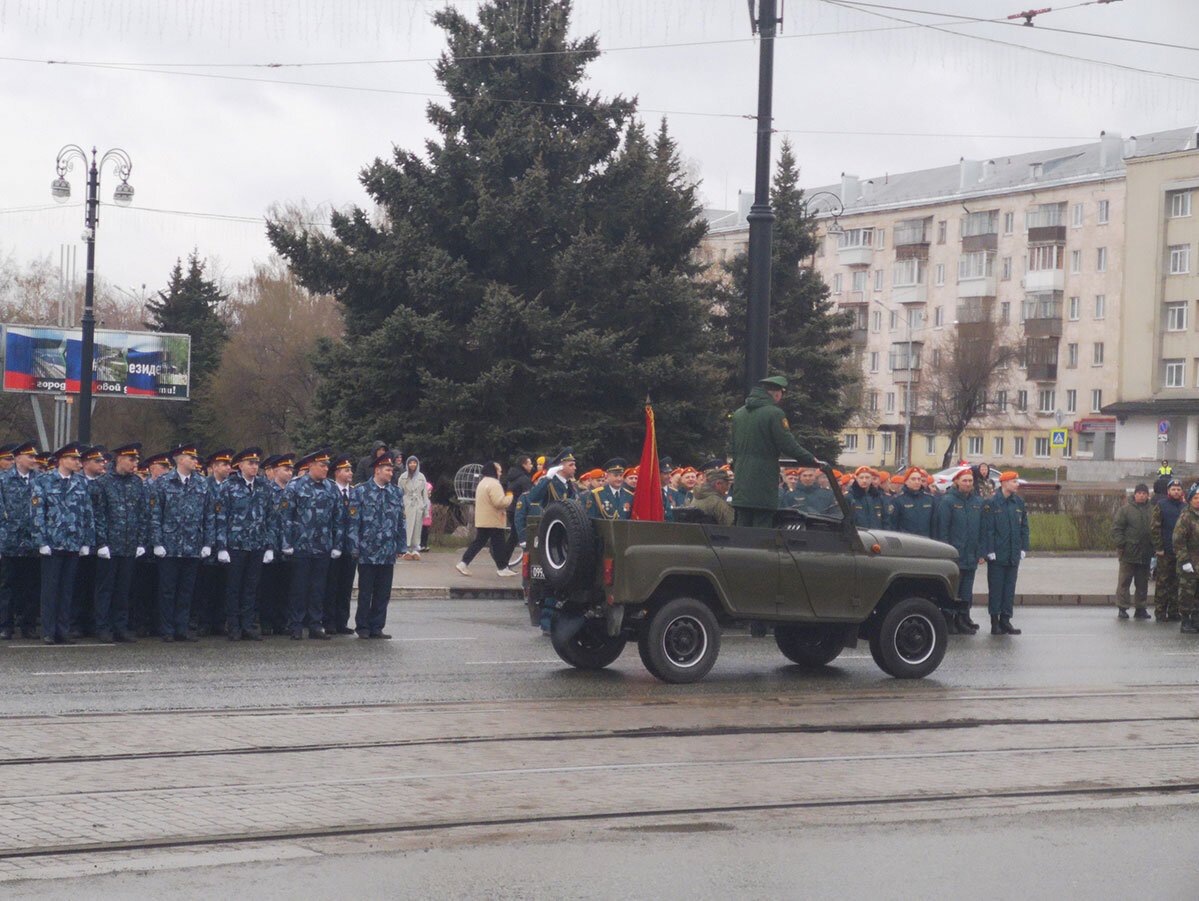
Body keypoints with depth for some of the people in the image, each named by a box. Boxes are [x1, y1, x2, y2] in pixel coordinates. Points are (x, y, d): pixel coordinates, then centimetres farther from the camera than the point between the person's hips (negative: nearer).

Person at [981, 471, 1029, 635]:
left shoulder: (1019, 502, 9)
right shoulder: (991, 503, -7)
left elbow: (1024, 526, 14)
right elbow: (987, 529, -9)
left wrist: (1023, 549, 7)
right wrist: (990, 551, -13)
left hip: (1013, 554, 5)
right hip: (997, 554, -5)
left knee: (1010, 588, 7)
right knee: (995, 588, 1)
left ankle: (1006, 620, 13)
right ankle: (995, 621, 6)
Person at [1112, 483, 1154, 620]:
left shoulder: (1151, 512, 12)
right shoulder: (1125, 510, -2)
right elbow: (1116, 528, -5)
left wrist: (1154, 547, 11)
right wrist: (1120, 544, -13)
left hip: (1145, 555, 5)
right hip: (1129, 553, -5)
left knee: (1143, 583, 9)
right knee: (1124, 582, -2)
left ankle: (1141, 608, 17)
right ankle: (1122, 608, 4)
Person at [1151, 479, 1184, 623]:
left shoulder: (1185, 507, 13)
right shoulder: (1160, 506, -2)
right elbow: (1154, 528, -5)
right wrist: (1158, 547, -10)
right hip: (1165, 552, -5)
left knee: (1176, 583, 7)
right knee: (1162, 582, -3)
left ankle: (1173, 611, 13)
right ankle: (1160, 612, 2)